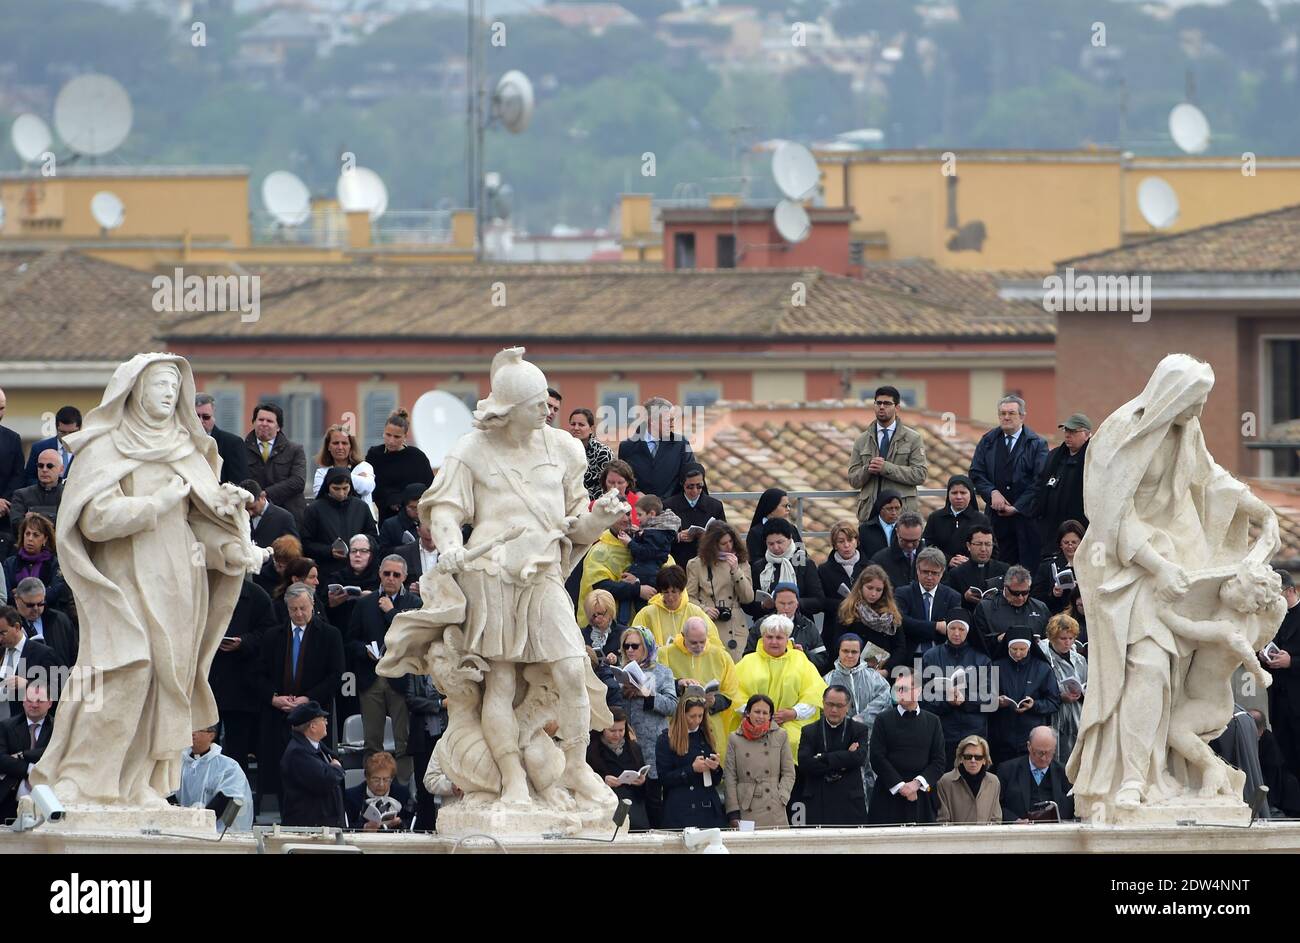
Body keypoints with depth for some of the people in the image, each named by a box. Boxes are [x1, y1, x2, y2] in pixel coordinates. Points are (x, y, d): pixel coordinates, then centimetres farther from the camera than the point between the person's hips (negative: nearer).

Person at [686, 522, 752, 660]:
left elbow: (748, 598, 3)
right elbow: (689, 597, 6)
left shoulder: (742, 564, 11)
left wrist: (735, 571, -6)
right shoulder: (696, 565, 6)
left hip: (734, 630, 1)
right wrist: (704, 609, -13)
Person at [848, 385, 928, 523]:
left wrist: (886, 468, -12)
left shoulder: (913, 439, 7)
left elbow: (920, 475, -3)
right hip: (869, 510, 2)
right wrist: (867, 469, -11)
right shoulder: (862, 441, 15)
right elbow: (853, 480, 12)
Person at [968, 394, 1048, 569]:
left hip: (1027, 514, -3)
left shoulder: (1037, 443, -1)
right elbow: (976, 473, 8)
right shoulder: (988, 441, 11)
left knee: (1030, 565, -6)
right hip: (998, 515, 3)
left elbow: (1040, 481, -7)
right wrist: (992, 492, -10)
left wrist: (1017, 507, -11)